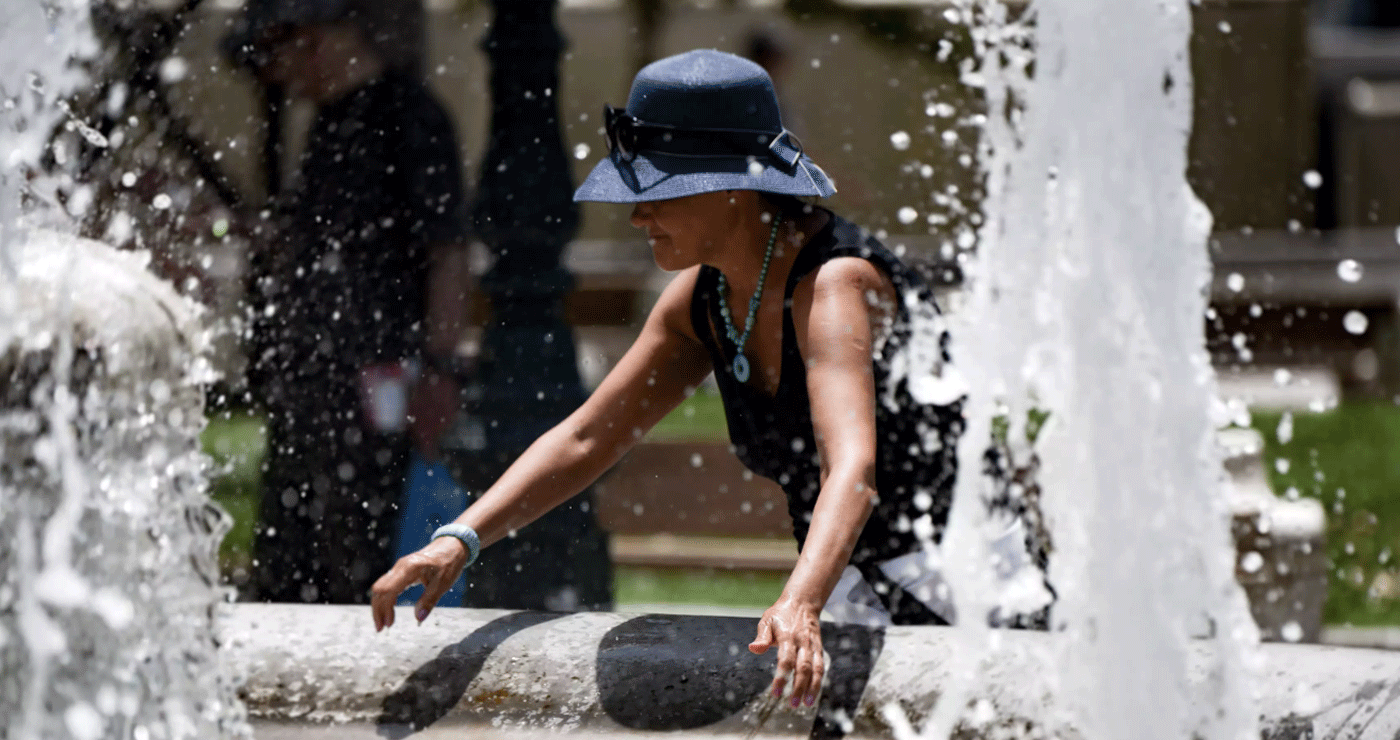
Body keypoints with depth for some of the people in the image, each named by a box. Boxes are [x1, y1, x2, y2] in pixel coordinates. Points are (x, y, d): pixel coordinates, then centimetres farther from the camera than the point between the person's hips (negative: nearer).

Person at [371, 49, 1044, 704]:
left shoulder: (834, 285, -24)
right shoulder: (702, 300, 2)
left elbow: (852, 466, -39)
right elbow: (585, 439, 7)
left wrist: (800, 606, -55)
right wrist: (459, 539, -6)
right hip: (860, 591, 8)